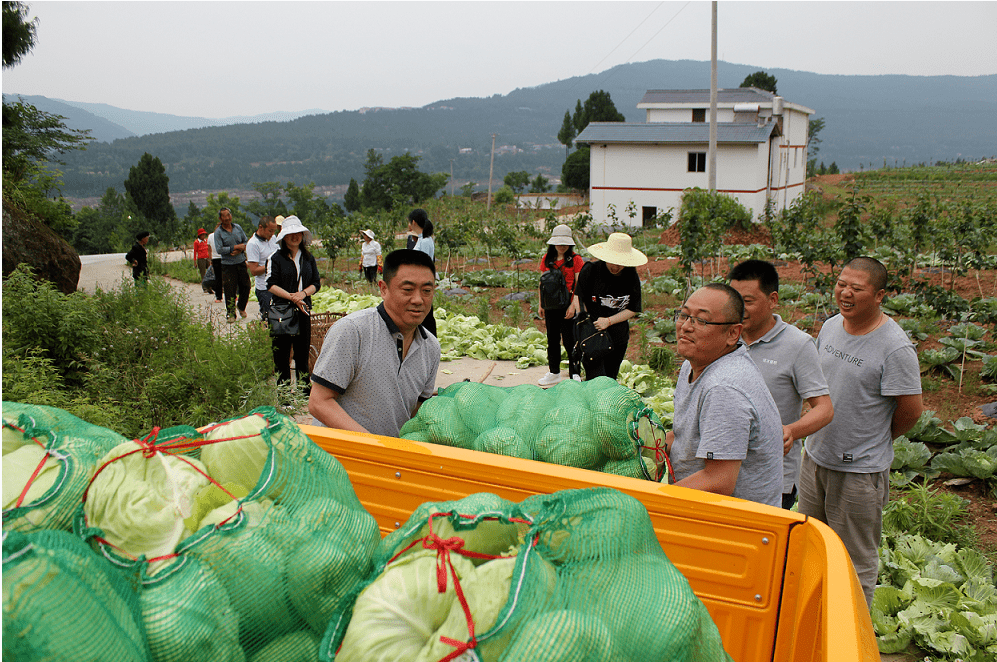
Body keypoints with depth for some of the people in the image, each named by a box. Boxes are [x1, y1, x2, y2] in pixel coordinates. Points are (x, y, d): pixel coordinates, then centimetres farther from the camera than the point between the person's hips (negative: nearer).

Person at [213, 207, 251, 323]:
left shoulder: (238, 227, 6)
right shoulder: (218, 232, -7)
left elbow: (246, 241, 10)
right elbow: (219, 249, -14)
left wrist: (240, 250, -10)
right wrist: (235, 247, -17)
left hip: (241, 262, 4)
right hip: (228, 265, -4)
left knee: (245, 286, 7)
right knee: (230, 290, -4)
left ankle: (241, 307, 31)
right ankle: (230, 313, 7)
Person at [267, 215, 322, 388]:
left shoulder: (309, 258, 11)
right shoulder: (276, 258, -1)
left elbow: (316, 283, 9)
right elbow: (271, 285, -8)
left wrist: (303, 293, -12)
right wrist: (291, 297, -18)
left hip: (303, 309, 3)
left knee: (303, 350, 8)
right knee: (282, 351, 1)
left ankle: (304, 387, 17)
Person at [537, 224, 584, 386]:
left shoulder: (575, 259, -5)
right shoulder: (547, 259, 8)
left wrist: (574, 305, -14)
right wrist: (541, 304, 12)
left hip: (568, 306, -5)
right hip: (551, 306, 5)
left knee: (569, 340, -3)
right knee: (552, 339, 13)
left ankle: (575, 374, 8)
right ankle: (554, 373, 26)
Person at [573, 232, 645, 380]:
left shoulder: (631, 276, -2)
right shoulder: (590, 270, -11)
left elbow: (633, 310, 0)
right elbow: (580, 300, -2)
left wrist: (608, 321, -13)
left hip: (618, 338, 4)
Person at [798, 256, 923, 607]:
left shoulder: (895, 347, -20)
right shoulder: (830, 327, 1)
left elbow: (911, 410, -12)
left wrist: (875, 442, 3)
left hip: (861, 471, -7)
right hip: (815, 457, 7)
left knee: (856, 562, 9)